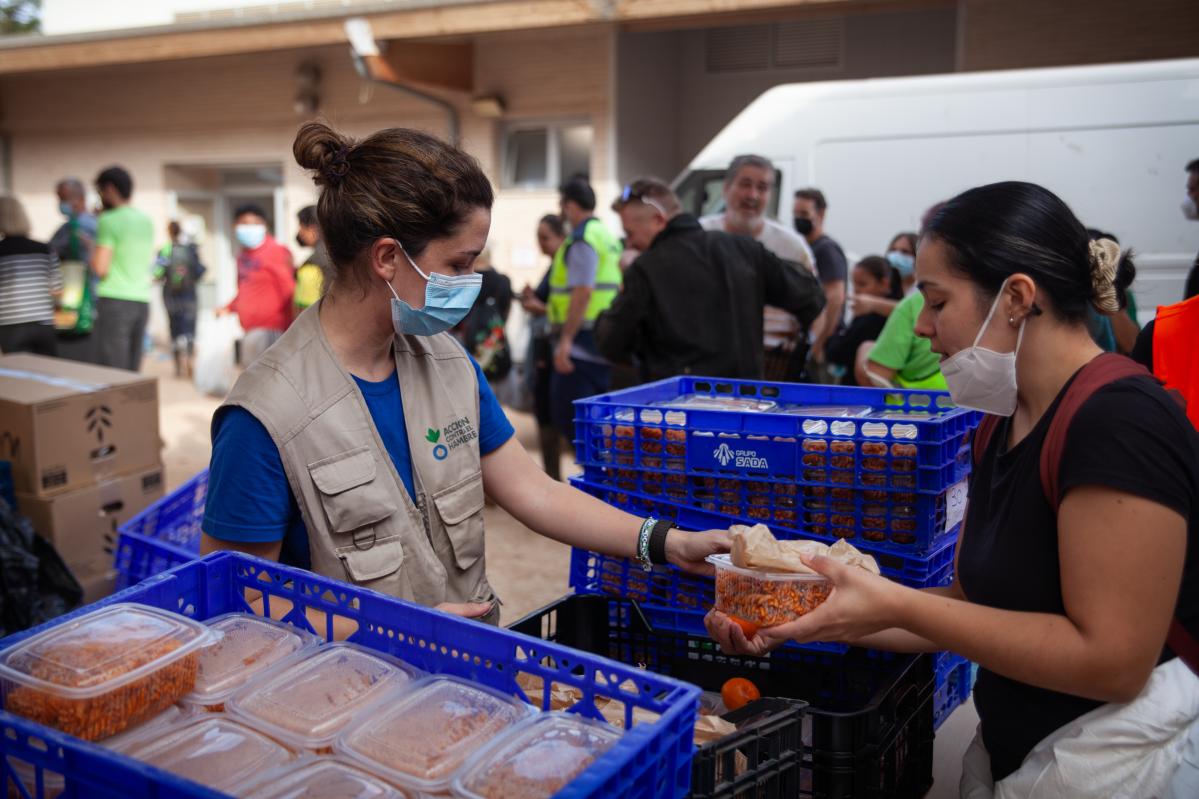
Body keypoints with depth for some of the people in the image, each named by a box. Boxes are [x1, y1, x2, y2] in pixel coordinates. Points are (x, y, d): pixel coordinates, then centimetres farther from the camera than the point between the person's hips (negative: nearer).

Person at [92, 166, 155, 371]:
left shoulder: (109, 220, -6)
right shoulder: (146, 221, 14)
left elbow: (101, 268, -12)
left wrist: (91, 251, 7)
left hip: (115, 300, -7)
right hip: (142, 300, 7)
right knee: (132, 373, 8)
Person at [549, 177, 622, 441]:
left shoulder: (581, 239, -11)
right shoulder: (608, 237, 19)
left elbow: (583, 292, -22)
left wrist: (566, 339, -23)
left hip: (581, 347, -10)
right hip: (604, 346, 10)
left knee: (569, 419, -8)